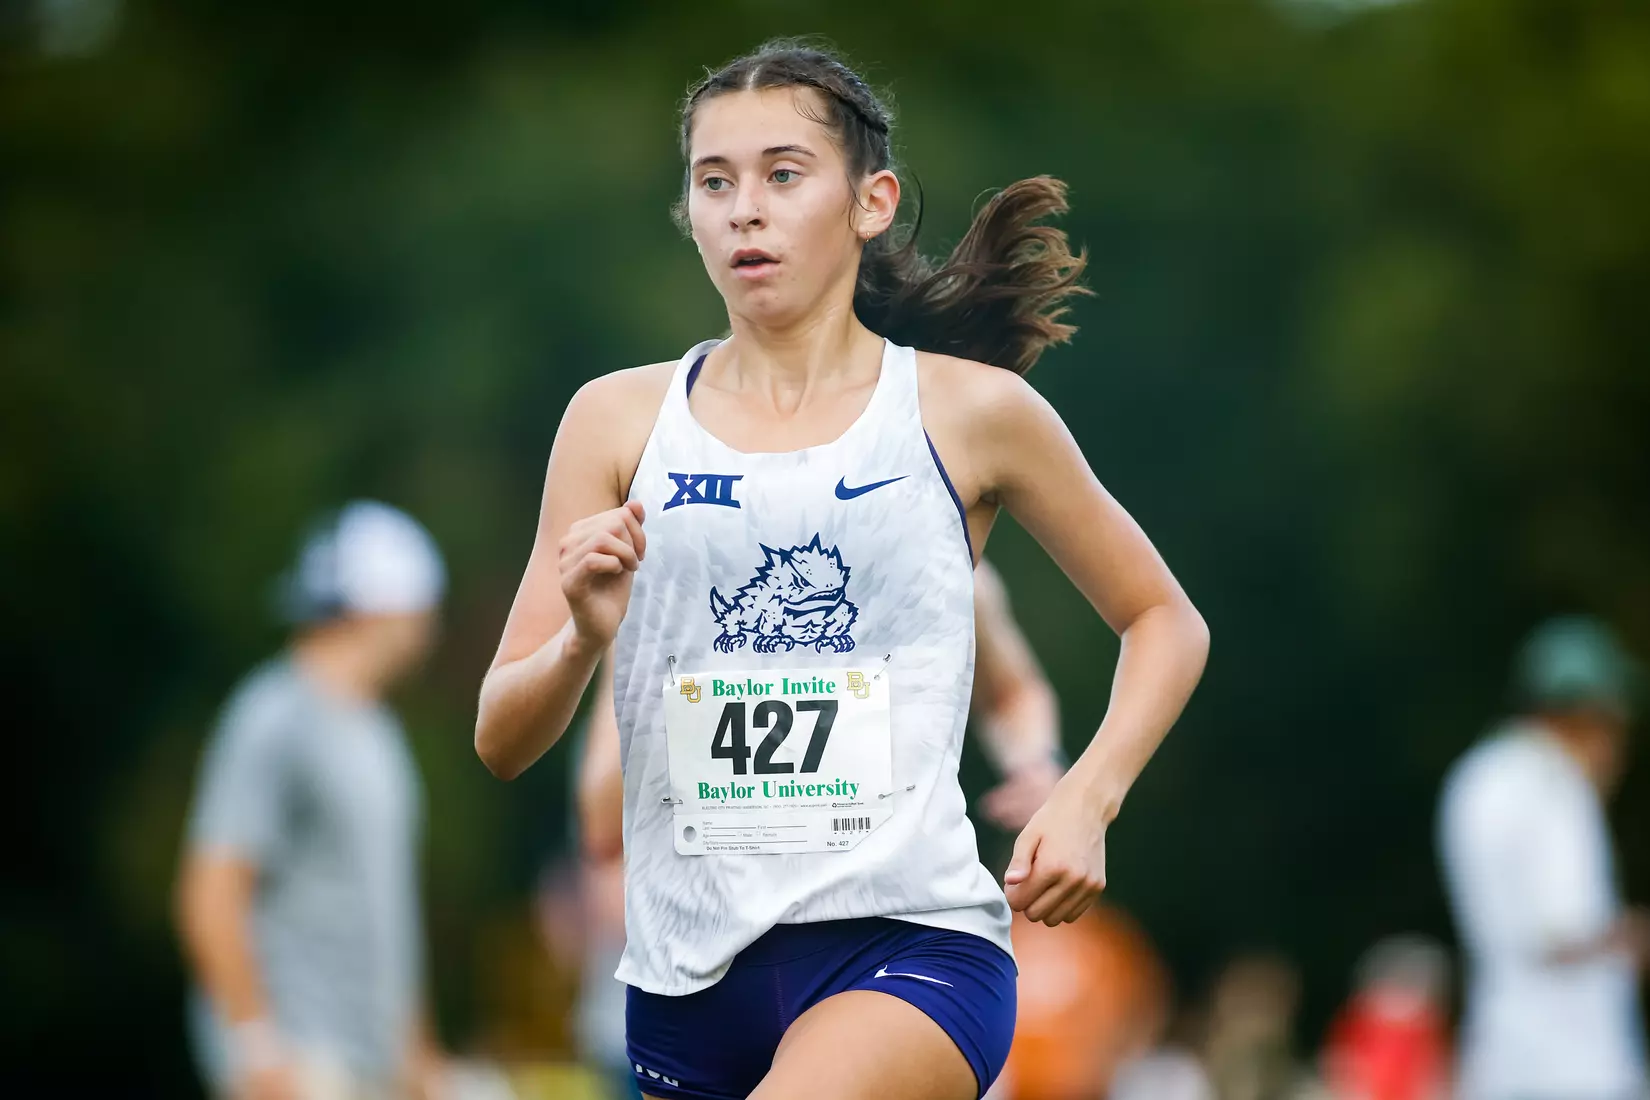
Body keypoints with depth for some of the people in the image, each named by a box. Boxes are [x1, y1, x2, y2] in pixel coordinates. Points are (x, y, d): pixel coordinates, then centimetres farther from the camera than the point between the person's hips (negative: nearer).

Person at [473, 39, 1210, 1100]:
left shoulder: (969, 411, 2)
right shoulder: (620, 419, 6)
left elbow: (1167, 623, 16)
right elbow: (501, 741, 6)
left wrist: (1086, 802, -1)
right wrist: (584, 639, -16)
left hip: (908, 939, -4)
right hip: (687, 963, 4)